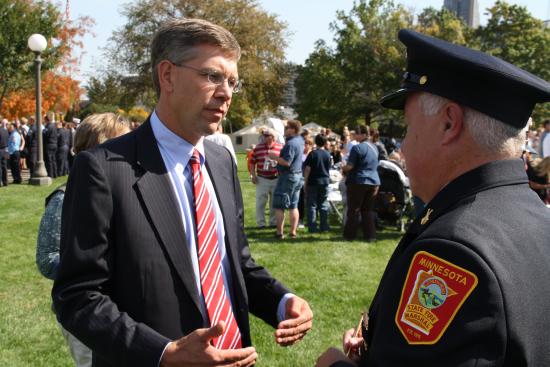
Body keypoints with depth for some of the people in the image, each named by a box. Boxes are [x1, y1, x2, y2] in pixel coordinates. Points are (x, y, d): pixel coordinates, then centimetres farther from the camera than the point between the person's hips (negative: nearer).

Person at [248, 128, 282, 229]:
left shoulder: (281, 148, -1)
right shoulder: (257, 148, -1)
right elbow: (252, 162, 4)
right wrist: (253, 175, -4)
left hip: (276, 179, 1)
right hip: (262, 179, -1)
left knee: (275, 202, 10)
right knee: (260, 202, 0)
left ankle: (274, 222, 22)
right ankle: (261, 223, 10)